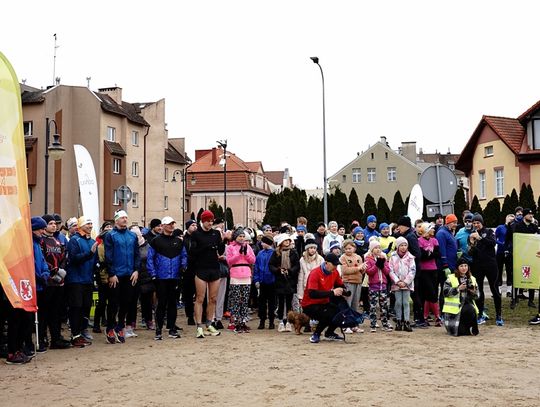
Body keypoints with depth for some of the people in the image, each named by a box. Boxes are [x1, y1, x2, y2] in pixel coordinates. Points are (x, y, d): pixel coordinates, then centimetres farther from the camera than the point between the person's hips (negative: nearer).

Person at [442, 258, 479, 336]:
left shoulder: (472, 279, 13)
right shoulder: (451, 278, 1)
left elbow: (476, 296, 13)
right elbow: (445, 292, -11)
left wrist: (473, 292, -9)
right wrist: (458, 289, -20)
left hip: (468, 304, 4)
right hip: (454, 308, -3)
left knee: (470, 311, -32)